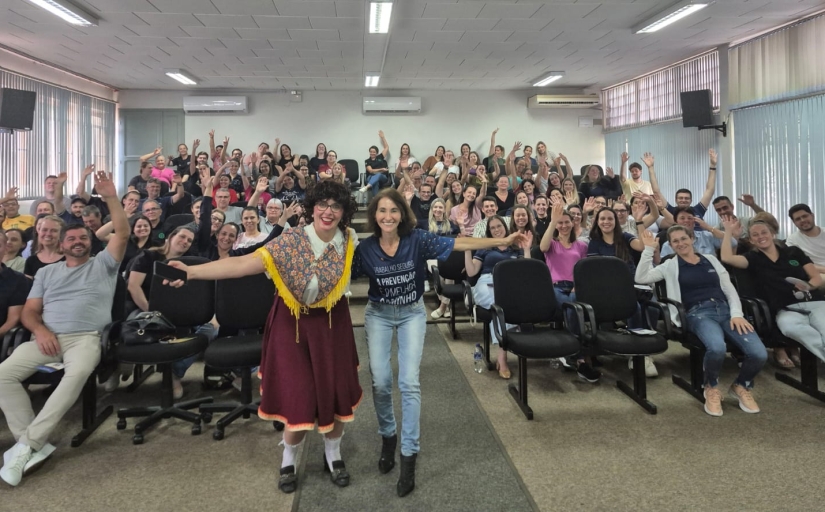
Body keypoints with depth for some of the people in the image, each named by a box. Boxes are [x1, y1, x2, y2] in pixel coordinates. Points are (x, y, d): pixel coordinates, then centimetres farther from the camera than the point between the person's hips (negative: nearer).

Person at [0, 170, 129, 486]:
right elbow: (29, 311, 17)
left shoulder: (103, 265, 14)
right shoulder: (47, 272, 24)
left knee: (77, 374, -36)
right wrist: (40, 330, -6)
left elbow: (123, 234, 0)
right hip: (47, 337, 4)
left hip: (85, 338, -4)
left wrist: (111, 197, -10)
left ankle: (26, 444, -33)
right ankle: (34, 443, -23)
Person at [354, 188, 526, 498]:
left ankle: (408, 455, 2)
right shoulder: (365, 248, -13)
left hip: (412, 313, -1)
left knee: (409, 382, -8)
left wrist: (502, 241, -24)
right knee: (380, 381, -4)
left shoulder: (418, 240, -18)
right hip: (379, 314, 1)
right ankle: (387, 436, 24)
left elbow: (460, 244, -21)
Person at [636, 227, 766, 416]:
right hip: (698, 313, -3)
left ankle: (741, 386, 11)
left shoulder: (711, 259, 21)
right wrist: (649, 249, -2)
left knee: (759, 354, -23)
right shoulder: (670, 266, 14)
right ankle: (712, 388, -4)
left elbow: (729, 289, 15)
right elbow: (641, 278, 1)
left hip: (726, 310, 3)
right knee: (717, 348, -38)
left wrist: (737, 314, -2)